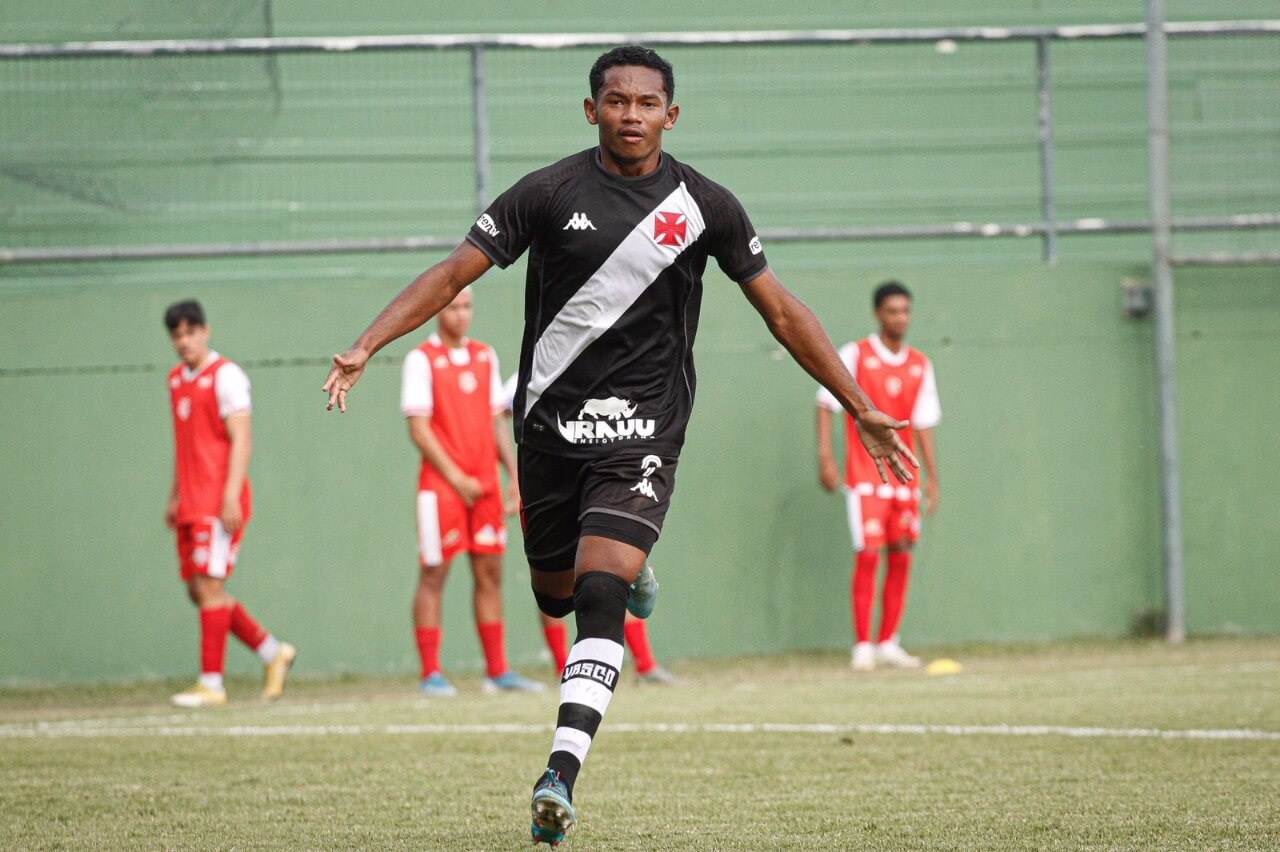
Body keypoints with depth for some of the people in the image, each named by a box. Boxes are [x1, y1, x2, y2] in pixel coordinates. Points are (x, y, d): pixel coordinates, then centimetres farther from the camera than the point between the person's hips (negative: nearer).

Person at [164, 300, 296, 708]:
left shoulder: (225, 376, -8)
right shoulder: (177, 380, 17)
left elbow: (241, 440, -13)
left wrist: (230, 496, -21)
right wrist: (174, 497, 22)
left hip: (219, 503, -8)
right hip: (191, 504, 8)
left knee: (209, 586, -10)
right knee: (198, 590, 8)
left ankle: (211, 684, -8)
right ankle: (273, 652, 19)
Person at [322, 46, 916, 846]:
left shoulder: (705, 207, 0)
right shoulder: (548, 194, -3)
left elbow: (781, 310, 8)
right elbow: (455, 273, -4)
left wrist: (861, 407, 7)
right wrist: (365, 346, -17)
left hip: (642, 431, -2)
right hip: (551, 424, 2)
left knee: (598, 600, -19)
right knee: (557, 596, 14)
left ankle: (560, 774, -22)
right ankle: (631, 574, 50)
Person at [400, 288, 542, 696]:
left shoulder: (485, 356, 13)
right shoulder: (421, 360, -5)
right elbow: (418, 429, -9)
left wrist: (514, 474, 8)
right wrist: (455, 478, -14)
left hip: (485, 485, 6)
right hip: (442, 483, -6)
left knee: (489, 574, 6)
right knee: (433, 575, -3)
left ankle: (498, 671, 10)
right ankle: (430, 674, -1)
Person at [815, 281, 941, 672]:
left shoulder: (920, 365, 9)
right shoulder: (855, 356, -4)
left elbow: (924, 424, 12)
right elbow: (826, 404, -4)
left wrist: (932, 477, 9)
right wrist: (825, 458, -12)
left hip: (904, 477, 5)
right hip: (864, 475, -5)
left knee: (901, 557, 4)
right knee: (867, 555, -10)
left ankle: (888, 643, 13)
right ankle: (862, 646, -5)